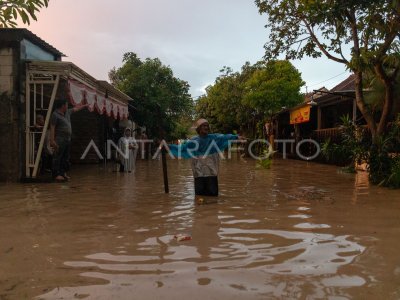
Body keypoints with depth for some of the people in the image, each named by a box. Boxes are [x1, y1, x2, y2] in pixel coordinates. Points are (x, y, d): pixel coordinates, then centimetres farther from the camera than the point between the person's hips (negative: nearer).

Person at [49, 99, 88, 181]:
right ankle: (57, 174, -5)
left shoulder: (67, 112, 15)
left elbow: (75, 108, 33)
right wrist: (52, 140, -21)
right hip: (59, 140, -9)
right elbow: (52, 128, -15)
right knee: (57, 158, -7)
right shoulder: (55, 115, -9)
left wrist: (85, 105, 42)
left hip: (67, 139, 9)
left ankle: (63, 173, 16)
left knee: (66, 158, 10)